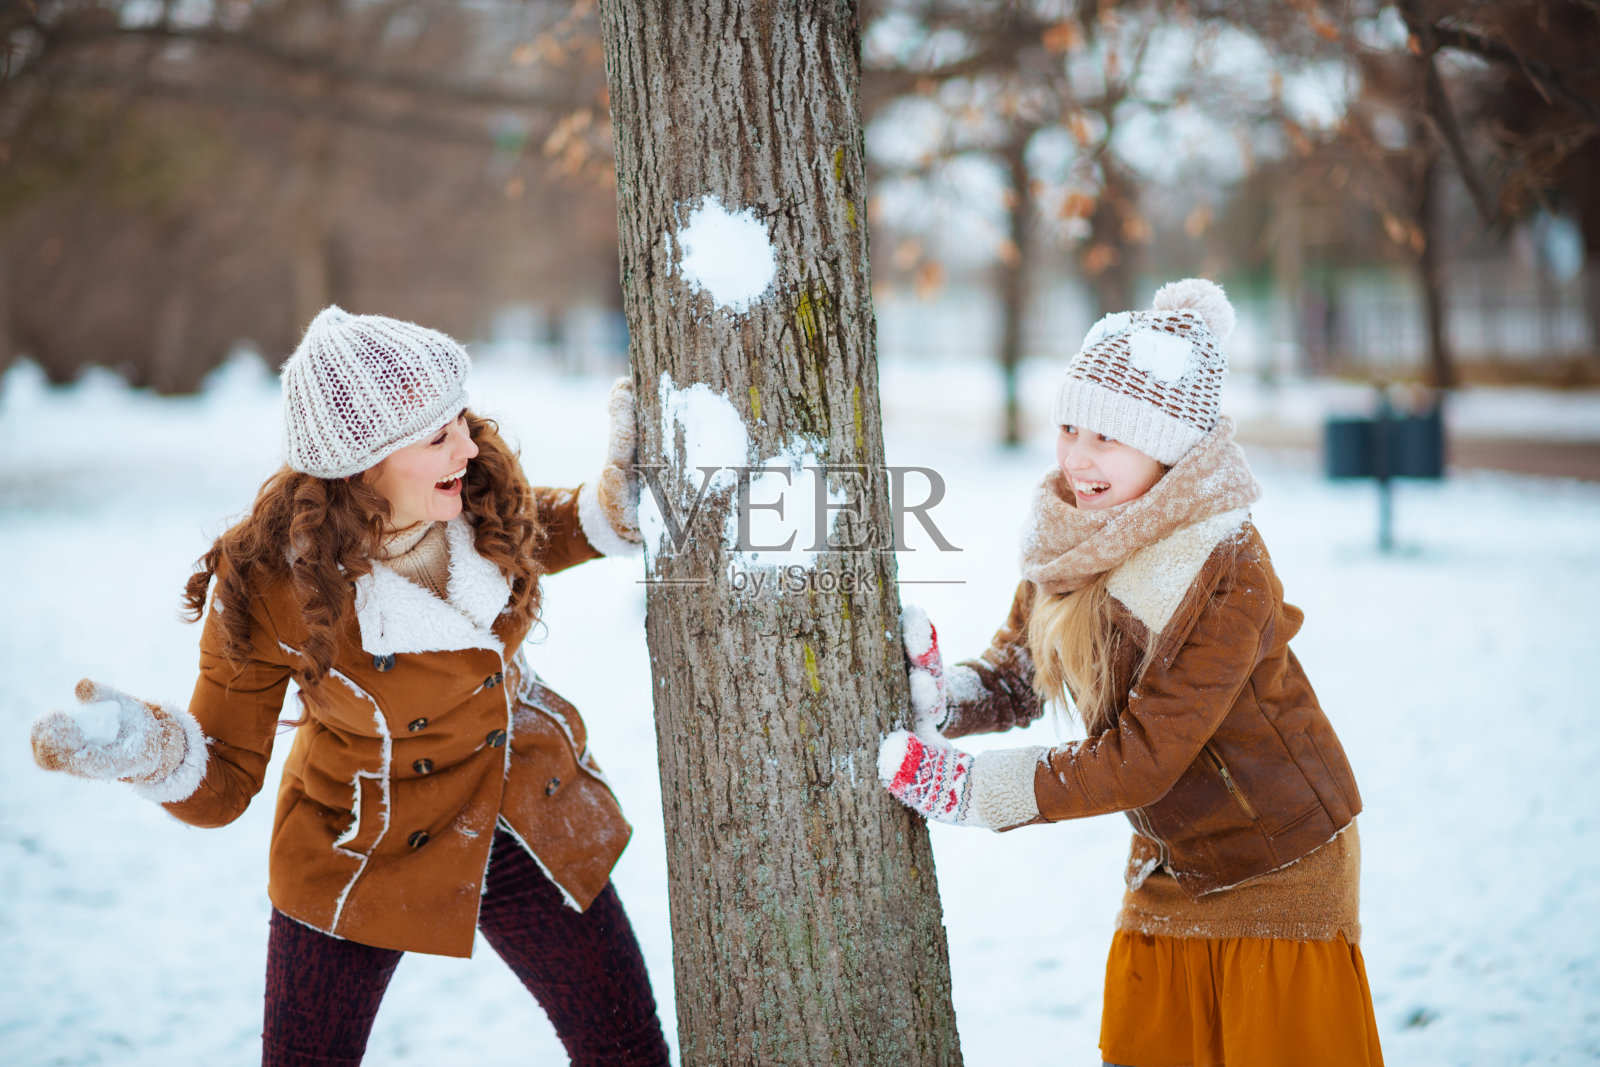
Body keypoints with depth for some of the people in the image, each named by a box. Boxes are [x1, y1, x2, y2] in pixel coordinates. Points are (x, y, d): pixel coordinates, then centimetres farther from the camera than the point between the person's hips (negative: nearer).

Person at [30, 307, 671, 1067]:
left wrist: (620, 493, -10)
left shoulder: (482, 489, -18)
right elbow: (224, 784, -17)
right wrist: (145, 751, -39)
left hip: (524, 825, 3)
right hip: (361, 855, -3)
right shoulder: (267, 584, -28)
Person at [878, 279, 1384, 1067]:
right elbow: (1018, 676, 2)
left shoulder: (1230, 579, -27)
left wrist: (967, 788, -26)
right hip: (1166, 871, 6)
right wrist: (936, 699, -20)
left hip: (1278, 875, -6)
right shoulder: (1071, 538, -5)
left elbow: (1142, 758, -27)